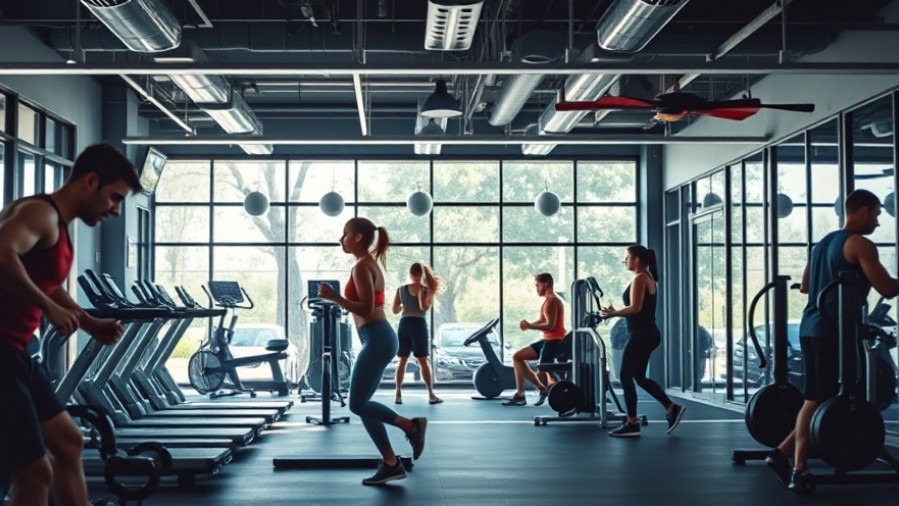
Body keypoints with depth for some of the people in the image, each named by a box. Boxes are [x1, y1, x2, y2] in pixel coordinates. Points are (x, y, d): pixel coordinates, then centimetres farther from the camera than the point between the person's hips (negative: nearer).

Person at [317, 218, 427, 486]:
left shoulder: (361, 267, -13)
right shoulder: (371, 263, 17)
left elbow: (366, 310, -19)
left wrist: (334, 297, -17)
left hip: (376, 339, -10)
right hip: (379, 337, 10)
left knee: (358, 405, -5)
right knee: (362, 404, 9)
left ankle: (411, 425, -1)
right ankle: (391, 464, 10)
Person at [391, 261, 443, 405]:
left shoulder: (401, 289, 7)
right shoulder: (427, 290, -1)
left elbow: (395, 310, 8)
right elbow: (424, 307, -16)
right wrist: (421, 292, -7)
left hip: (404, 324, 3)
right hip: (419, 325, -3)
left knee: (402, 360, 9)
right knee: (423, 361, 0)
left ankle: (398, 394, 8)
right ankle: (431, 395, -1)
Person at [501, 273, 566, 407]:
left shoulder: (551, 301, -16)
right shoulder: (550, 300, 17)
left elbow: (550, 326, -24)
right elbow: (542, 321, 18)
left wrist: (530, 326, -19)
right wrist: (528, 324, 0)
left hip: (554, 340, -11)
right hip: (548, 340, 11)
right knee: (517, 357, 11)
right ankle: (520, 395, 7)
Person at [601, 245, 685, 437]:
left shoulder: (639, 279, -13)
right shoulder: (648, 278, 18)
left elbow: (635, 308, -22)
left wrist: (613, 313, -10)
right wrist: (616, 312, 13)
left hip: (641, 334, -10)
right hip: (648, 333, 10)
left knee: (625, 377, -3)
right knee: (639, 377, 16)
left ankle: (632, 424, 1)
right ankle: (672, 408, 12)